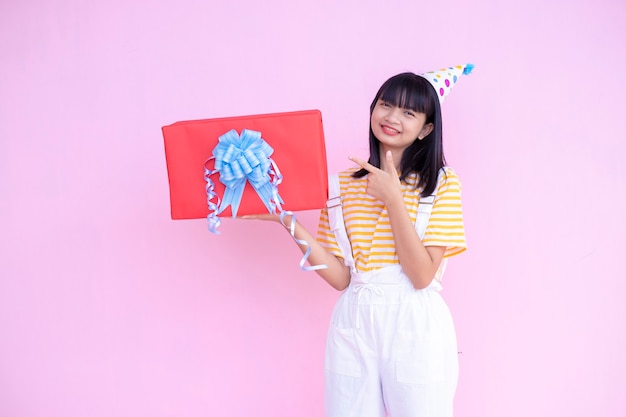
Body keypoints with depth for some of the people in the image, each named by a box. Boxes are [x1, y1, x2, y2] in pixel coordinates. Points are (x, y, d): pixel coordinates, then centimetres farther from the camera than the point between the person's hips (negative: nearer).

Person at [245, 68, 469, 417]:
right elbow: (341, 277, -2)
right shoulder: (343, 185, 6)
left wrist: (392, 198, -17)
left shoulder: (441, 183, -3)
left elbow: (422, 276, -13)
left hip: (414, 325, -2)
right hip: (353, 324, 3)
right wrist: (289, 222, -8)